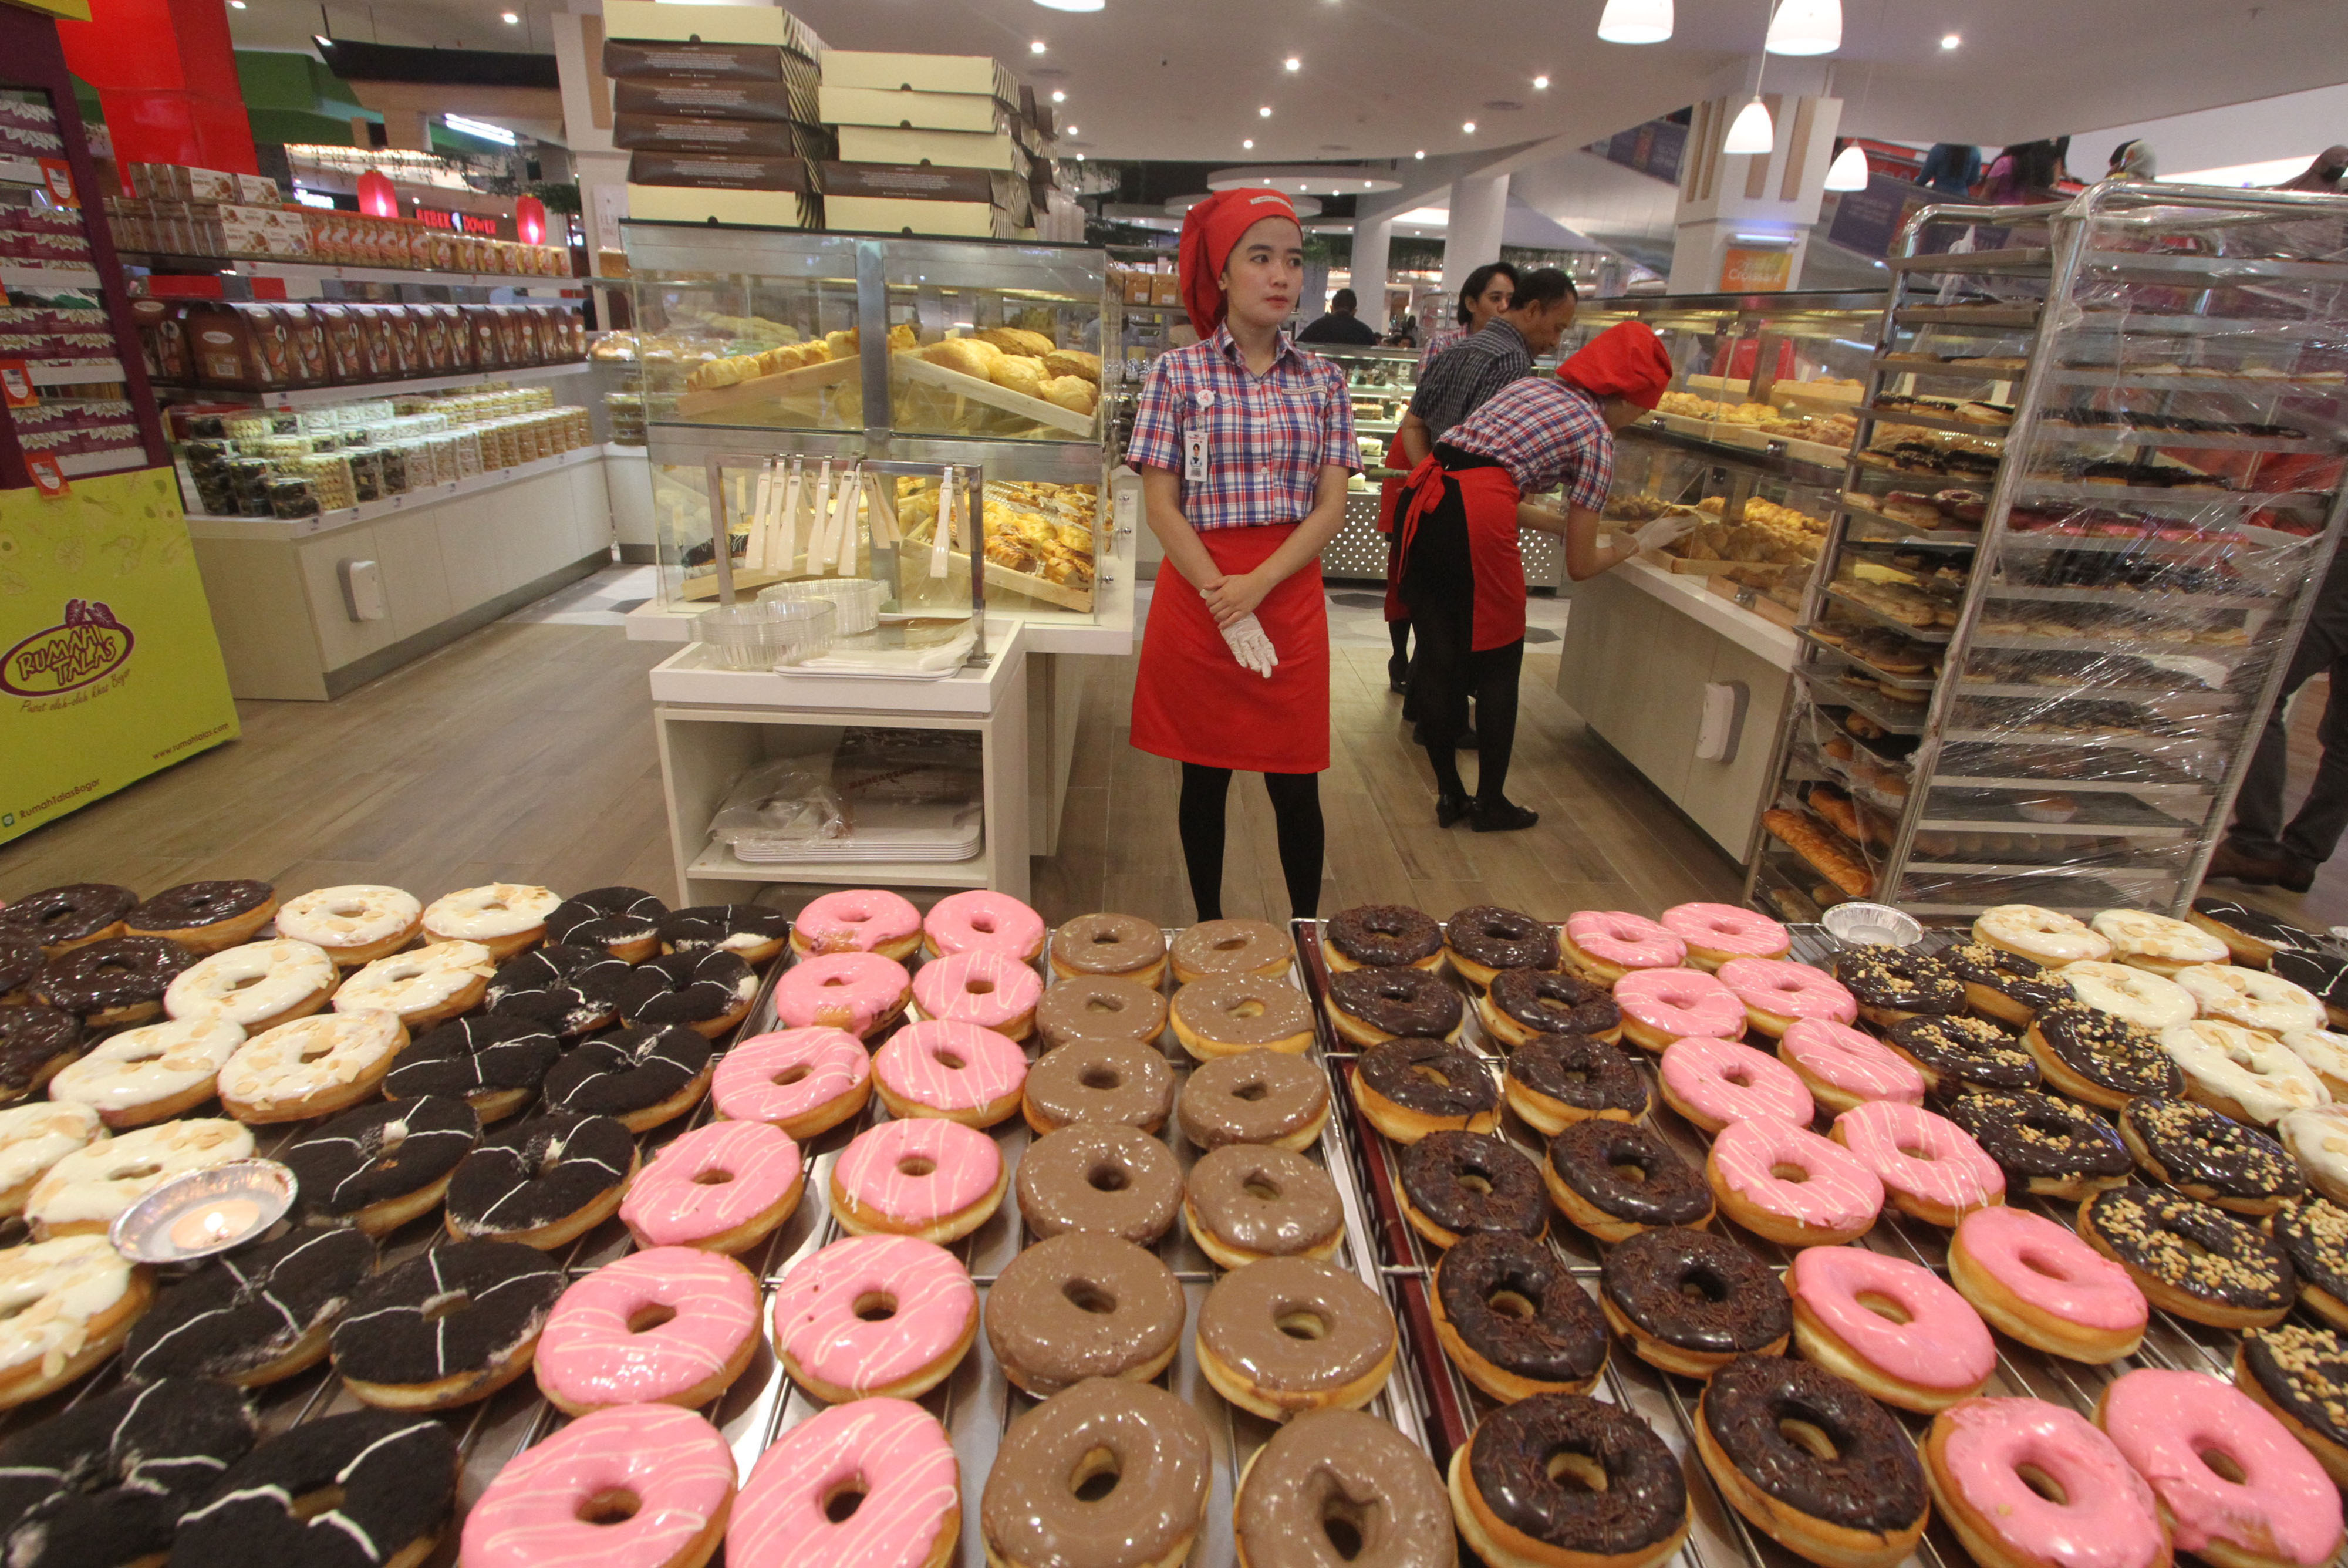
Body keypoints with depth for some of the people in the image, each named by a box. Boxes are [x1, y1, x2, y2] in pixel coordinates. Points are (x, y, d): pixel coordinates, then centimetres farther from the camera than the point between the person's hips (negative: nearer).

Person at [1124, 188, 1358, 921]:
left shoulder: (1323, 380, 6)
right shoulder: (1178, 373, 0)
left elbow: (1331, 508, 1)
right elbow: (1161, 505, -5)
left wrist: (1255, 588, -14)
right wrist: (1224, 603, -14)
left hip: (1291, 598, 2)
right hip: (1195, 598, -1)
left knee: (1295, 786, 6)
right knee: (1204, 779, 10)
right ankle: (1209, 931, 27)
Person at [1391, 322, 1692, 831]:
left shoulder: (1532, 384, 26)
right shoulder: (1598, 435, 8)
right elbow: (1580, 566, 9)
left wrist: (1564, 523, 40)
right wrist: (1639, 544, 27)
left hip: (1422, 500, 7)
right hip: (1476, 519, -7)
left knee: (1438, 659, 15)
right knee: (1497, 668, 12)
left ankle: (1448, 795, 27)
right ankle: (1491, 804, 25)